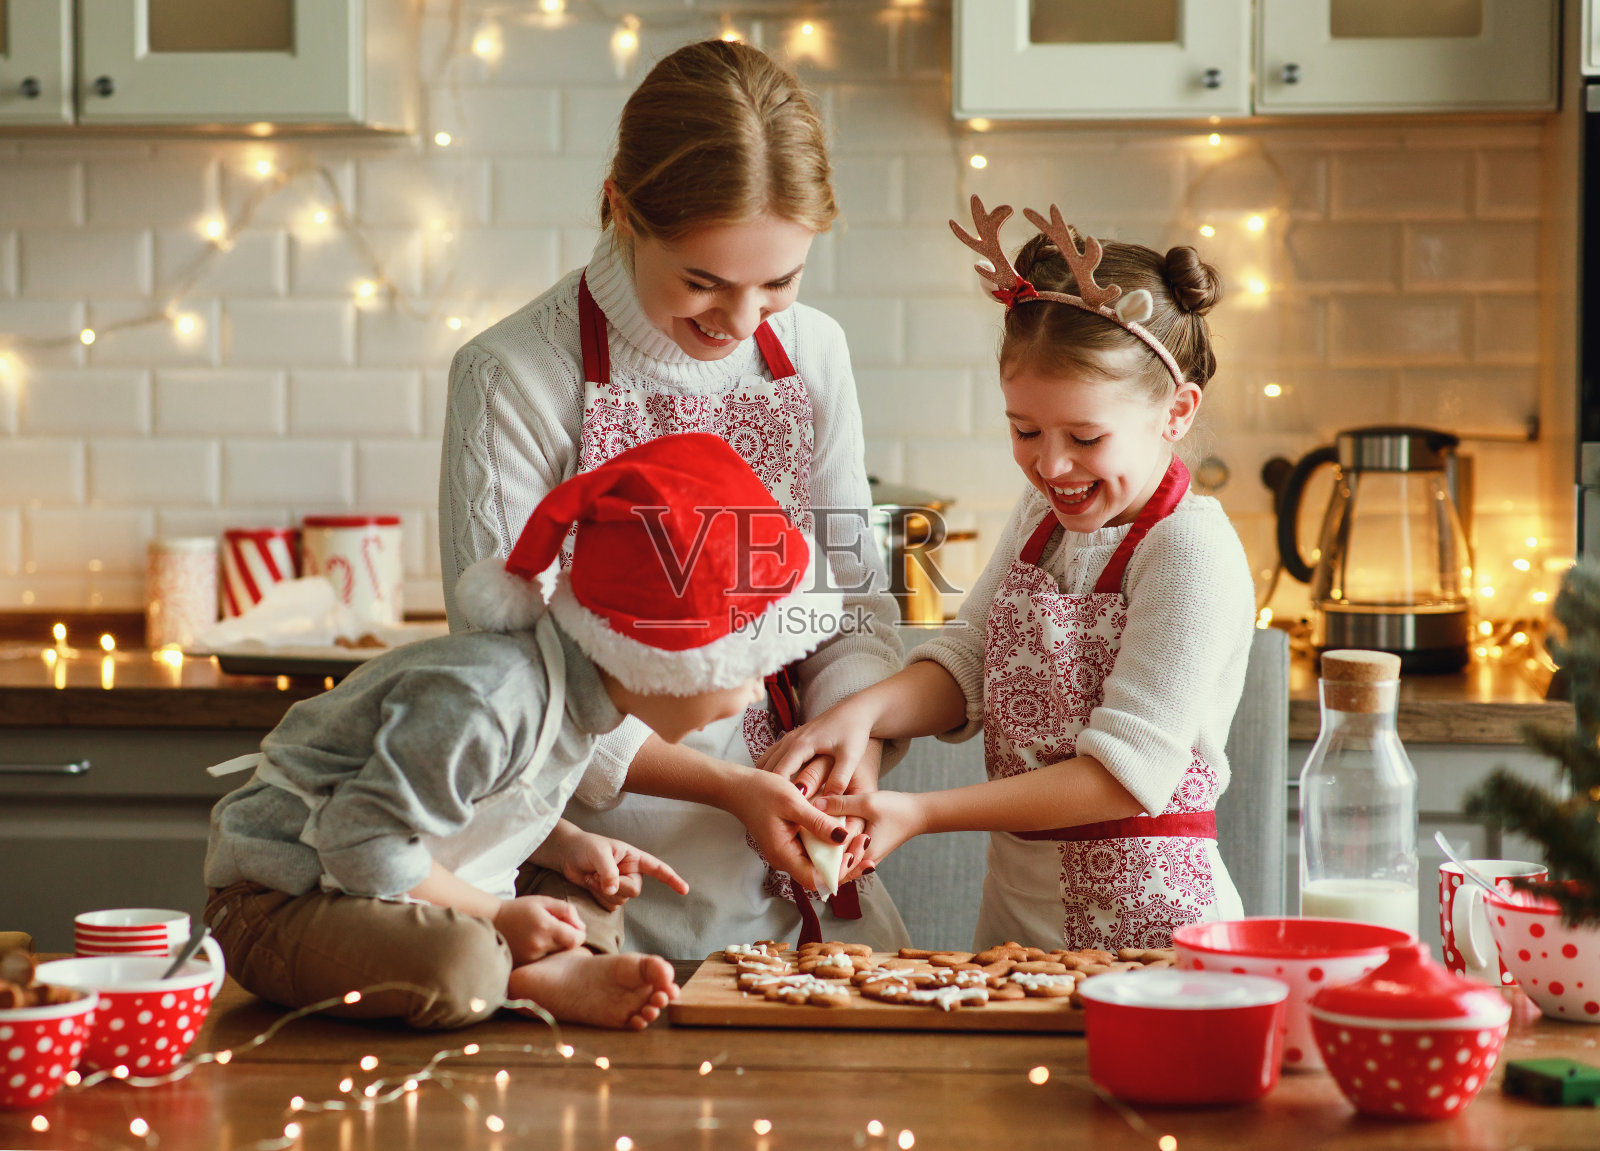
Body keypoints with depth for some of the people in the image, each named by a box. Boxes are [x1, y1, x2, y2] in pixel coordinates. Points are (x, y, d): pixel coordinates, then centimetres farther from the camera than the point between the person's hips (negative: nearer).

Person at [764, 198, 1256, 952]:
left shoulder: (1192, 552, -14)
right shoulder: (1042, 516, 10)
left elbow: (1126, 773, -18)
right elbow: (966, 667, 10)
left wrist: (922, 815, -20)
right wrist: (866, 710, -12)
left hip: (1147, 920, -6)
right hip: (1014, 910, 6)